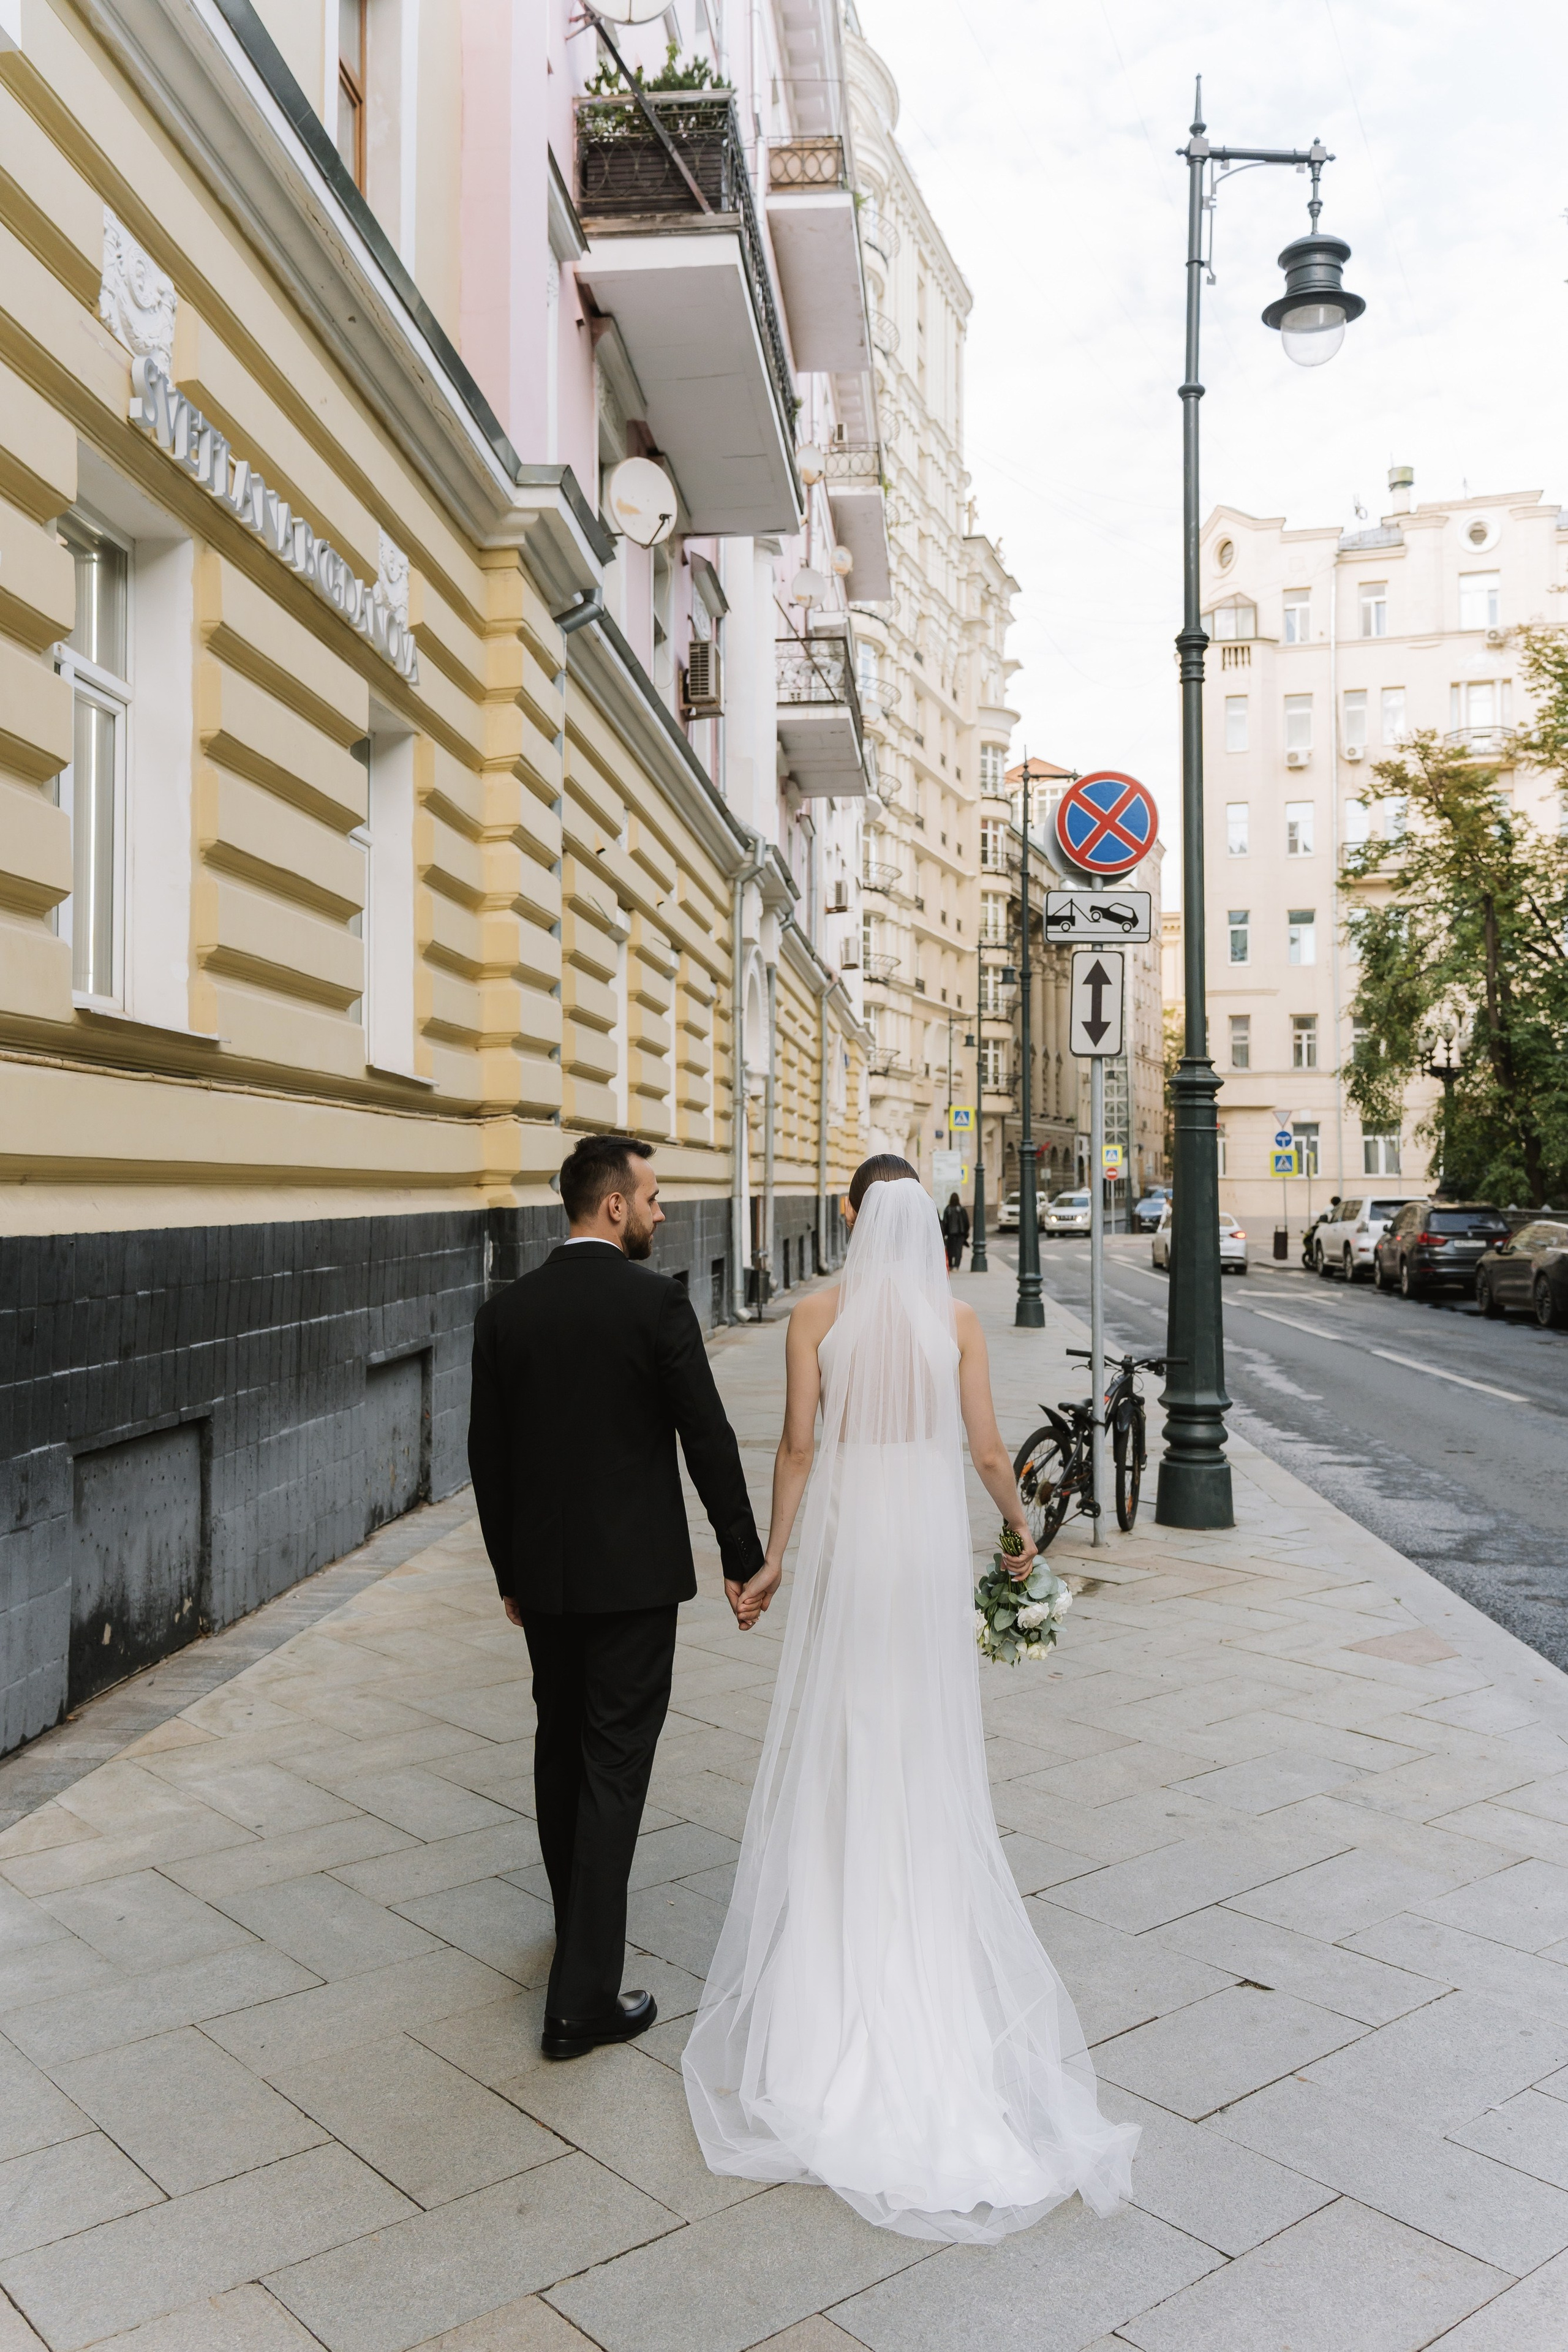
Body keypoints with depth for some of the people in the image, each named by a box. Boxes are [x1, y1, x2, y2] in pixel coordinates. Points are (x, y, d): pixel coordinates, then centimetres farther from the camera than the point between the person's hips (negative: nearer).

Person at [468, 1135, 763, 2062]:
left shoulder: (506, 1312, 1)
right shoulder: (657, 1301, -13)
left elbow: (487, 1456, 6)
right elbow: (708, 1438, -12)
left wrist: (511, 1572, 16)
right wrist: (744, 1557, -3)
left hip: (544, 1574, 5)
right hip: (636, 1571, -5)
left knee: (562, 1752, 21)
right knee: (614, 1767, 0)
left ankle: (582, 1928, 40)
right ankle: (584, 1998, 3)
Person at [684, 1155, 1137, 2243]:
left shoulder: (816, 1318, -7)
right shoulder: (956, 1319, -4)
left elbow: (799, 1445, -7)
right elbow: (986, 1446, -2)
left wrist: (773, 1557, 1)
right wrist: (1021, 1525, 15)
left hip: (844, 1537, -1)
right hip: (932, 1539, 1)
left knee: (838, 1737, 11)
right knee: (929, 1740, 13)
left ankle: (836, 1941, 21)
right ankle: (931, 1919, 24)